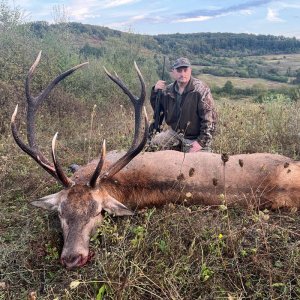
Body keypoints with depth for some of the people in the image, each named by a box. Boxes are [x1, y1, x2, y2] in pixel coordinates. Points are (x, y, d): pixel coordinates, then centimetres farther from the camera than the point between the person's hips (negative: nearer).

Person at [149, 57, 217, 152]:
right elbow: (157, 109, 13)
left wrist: (201, 142, -21)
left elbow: (209, 118, -18)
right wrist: (155, 91, -4)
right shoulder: (168, 90, 1)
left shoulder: (200, 90, -16)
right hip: (174, 133, 5)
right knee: (153, 143, -9)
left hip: (195, 139, -4)